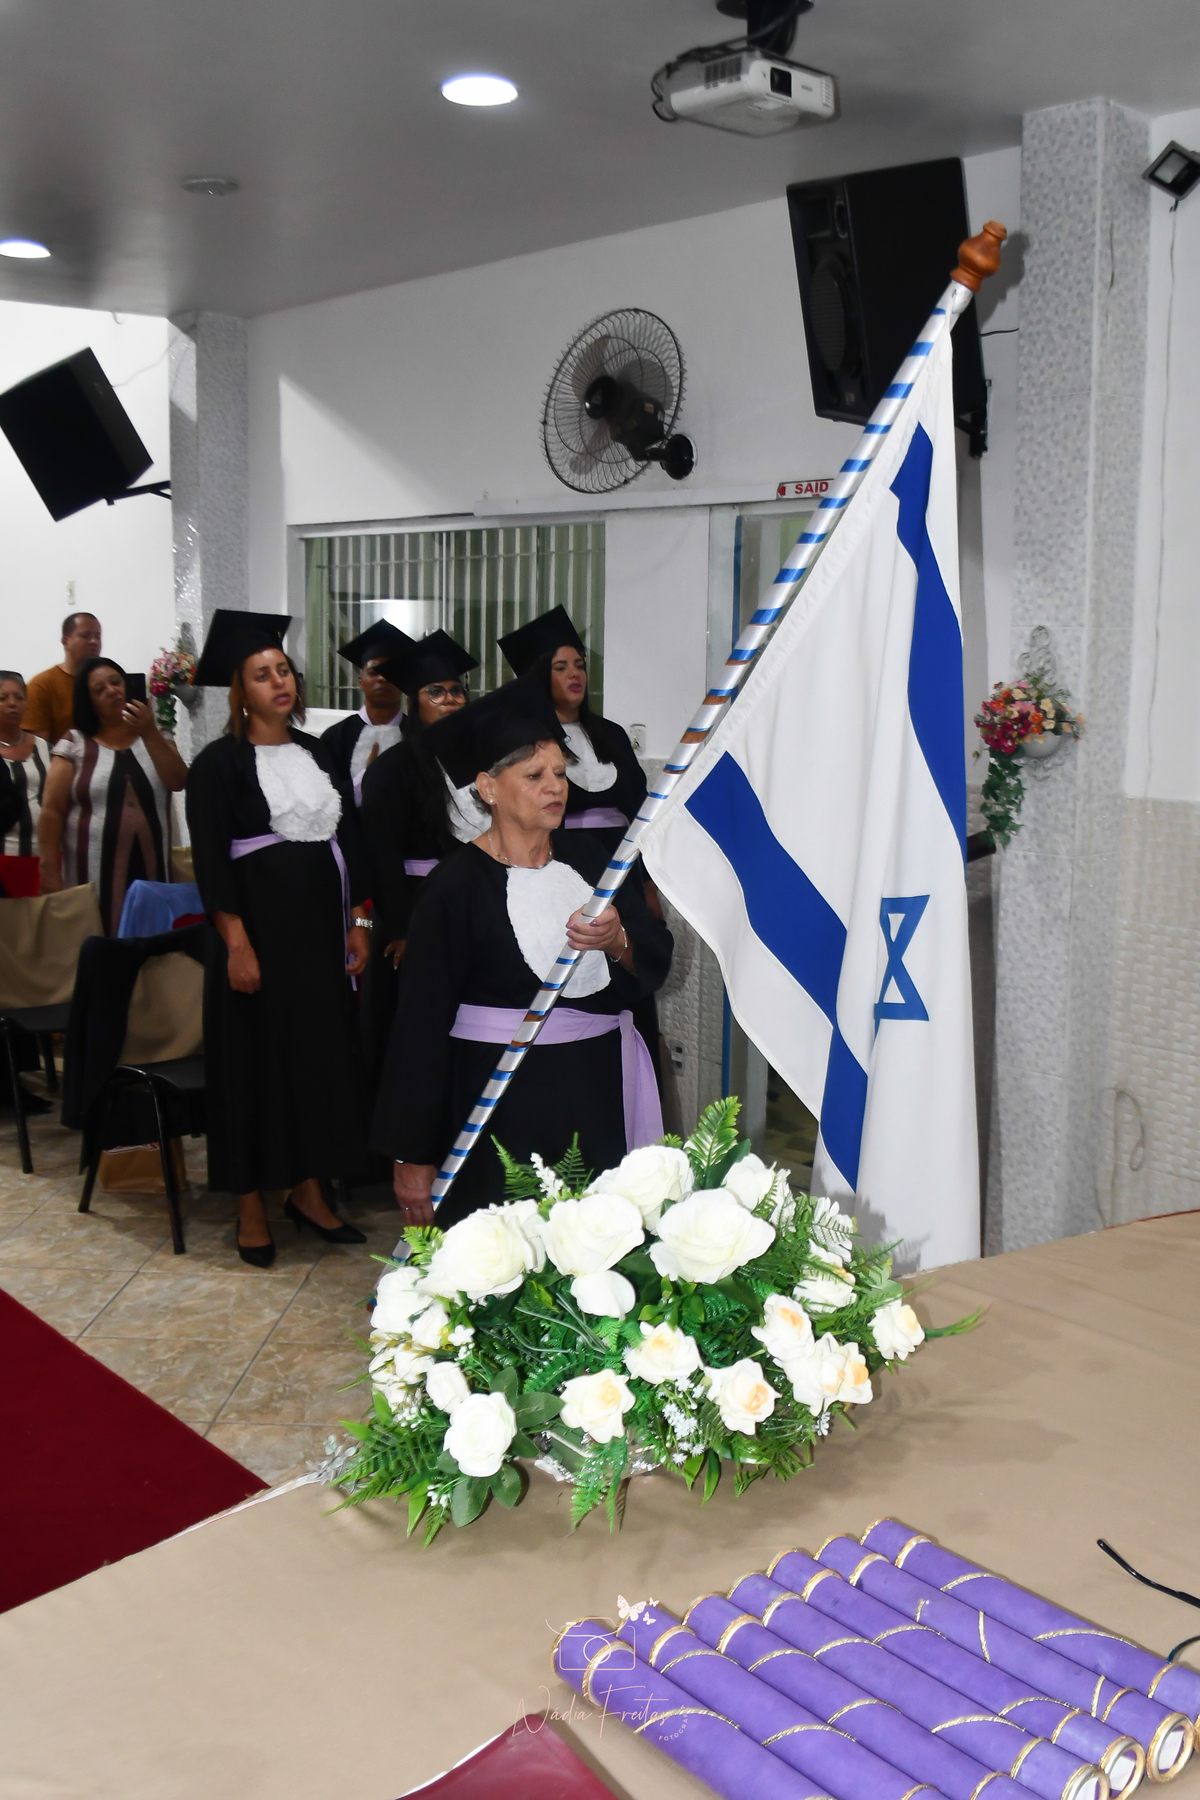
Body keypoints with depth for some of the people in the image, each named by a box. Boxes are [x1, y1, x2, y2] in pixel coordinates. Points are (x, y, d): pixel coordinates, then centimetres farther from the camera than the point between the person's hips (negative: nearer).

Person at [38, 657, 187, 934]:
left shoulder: (156, 739, 13)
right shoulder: (74, 745, 3)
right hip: (95, 875, -2)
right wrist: (50, 873, -7)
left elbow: (178, 782, -3)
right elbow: (52, 811, -1)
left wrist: (150, 734, -13)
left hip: (151, 871, 2)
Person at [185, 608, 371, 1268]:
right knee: (255, 1059, 1)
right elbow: (210, 859, -11)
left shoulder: (318, 753, 11)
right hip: (258, 929, -6)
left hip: (322, 928, 6)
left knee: (322, 1052, 9)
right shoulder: (220, 762, -6)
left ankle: (308, 1191, 23)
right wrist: (236, 943, -18)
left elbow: (349, 841, 13)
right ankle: (251, 1208, 12)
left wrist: (357, 923, 6)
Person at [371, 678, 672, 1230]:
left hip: (599, 1088, 5)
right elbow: (421, 1022, -9)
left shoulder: (585, 855, 5)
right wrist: (412, 1158, -10)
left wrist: (618, 942, -23)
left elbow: (657, 959, 1)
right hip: (502, 1102, -4)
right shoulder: (457, 885, -9)